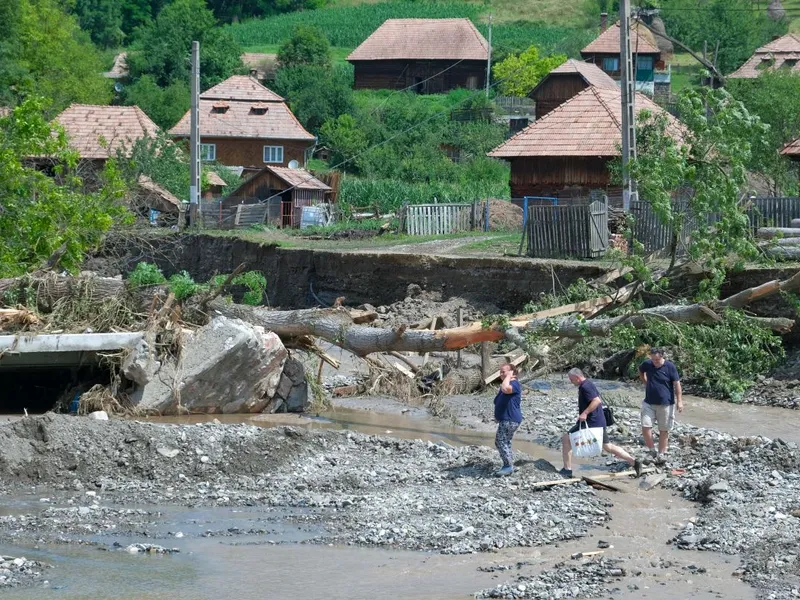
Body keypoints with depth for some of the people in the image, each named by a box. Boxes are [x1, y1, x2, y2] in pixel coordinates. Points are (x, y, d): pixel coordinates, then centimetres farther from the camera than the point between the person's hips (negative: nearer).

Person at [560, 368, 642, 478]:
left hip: (590, 423, -10)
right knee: (607, 446, 14)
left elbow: (597, 400, -28)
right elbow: (599, 400, 25)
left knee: (566, 439, -1)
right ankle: (633, 462, 7)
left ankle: (567, 470, -1)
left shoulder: (585, 386, -16)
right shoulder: (589, 384, 16)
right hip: (599, 422, 10)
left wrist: (585, 413, -30)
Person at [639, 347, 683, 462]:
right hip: (649, 403, 3)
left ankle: (662, 453, 16)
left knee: (664, 430, 5)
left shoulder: (670, 367, -10)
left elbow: (677, 384, -9)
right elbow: (640, 371, 23)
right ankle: (652, 450, 5)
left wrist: (679, 401, -14)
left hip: (665, 404, -3)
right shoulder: (647, 365, -1)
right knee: (645, 427, -9)